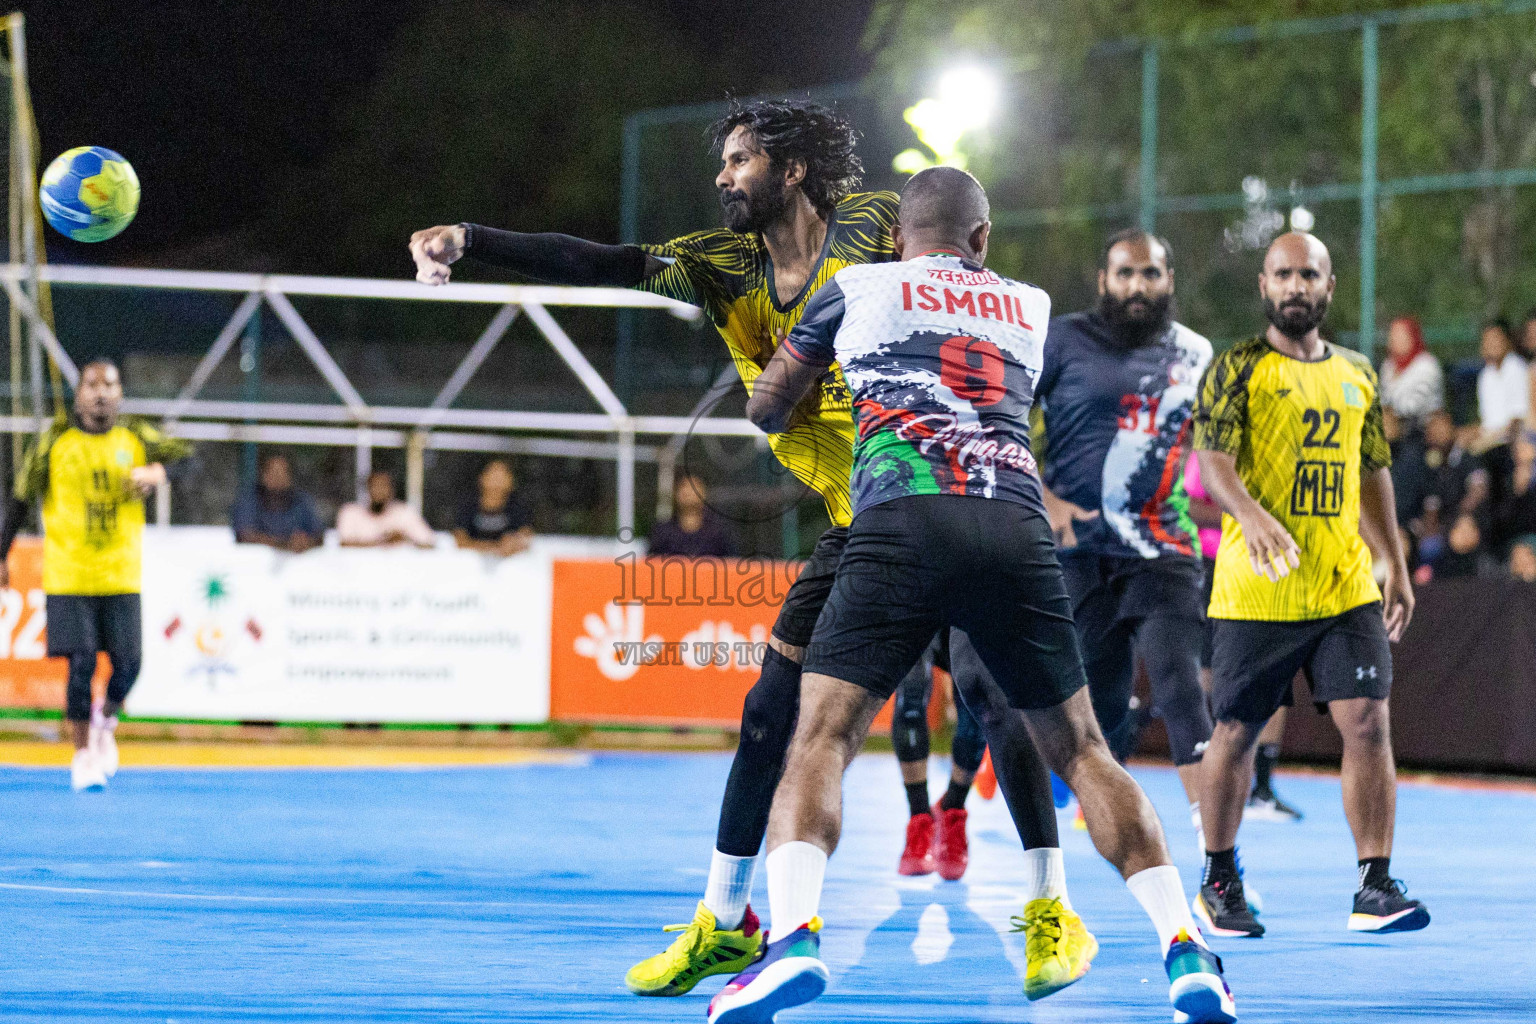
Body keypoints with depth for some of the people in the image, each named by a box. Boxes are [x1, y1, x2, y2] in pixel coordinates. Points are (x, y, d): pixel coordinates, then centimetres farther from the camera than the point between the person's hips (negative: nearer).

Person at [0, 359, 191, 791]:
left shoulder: (136, 438, 3)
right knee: (81, 664, -7)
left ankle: (106, 720, 29)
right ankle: (82, 754, 8)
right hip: (68, 574, -2)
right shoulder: (55, 441, 0)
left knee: (127, 665, -3)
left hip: (122, 576, 2)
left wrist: (159, 471, -23)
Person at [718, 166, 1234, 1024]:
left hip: (905, 516, -2)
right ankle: (1185, 947, 2)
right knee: (1079, 747, 13)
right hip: (1018, 526, 3)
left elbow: (767, 407, 32)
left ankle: (795, 935, -29)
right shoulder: (1031, 306, 29)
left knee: (824, 734, -5)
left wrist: (802, 433, 54)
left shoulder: (858, 287, 22)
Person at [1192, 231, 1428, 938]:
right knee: (1235, 732, 5)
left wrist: (1396, 566, 20)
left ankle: (1374, 887, -6)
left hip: (1346, 588, 4)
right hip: (1256, 590, -4)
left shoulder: (1357, 375, 15)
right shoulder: (1238, 369, -1)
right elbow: (1212, 457, -14)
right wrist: (1253, 516, -33)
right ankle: (1218, 881, 21)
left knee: (1367, 721, -9)